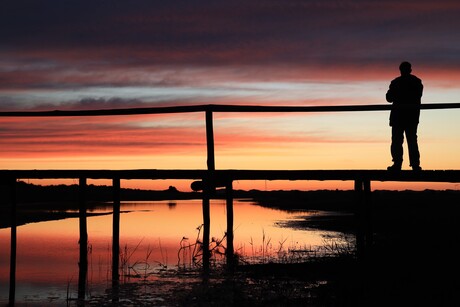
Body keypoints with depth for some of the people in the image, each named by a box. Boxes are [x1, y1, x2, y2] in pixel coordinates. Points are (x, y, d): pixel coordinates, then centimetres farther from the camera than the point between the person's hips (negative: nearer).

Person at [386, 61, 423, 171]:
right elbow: (418, 96, 14)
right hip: (413, 115, 4)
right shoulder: (417, 82, 3)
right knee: (412, 140, 9)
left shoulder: (396, 82, -8)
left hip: (398, 115, -4)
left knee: (397, 140, 0)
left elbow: (389, 98, -3)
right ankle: (415, 164, 3)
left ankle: (397, 163, -8)